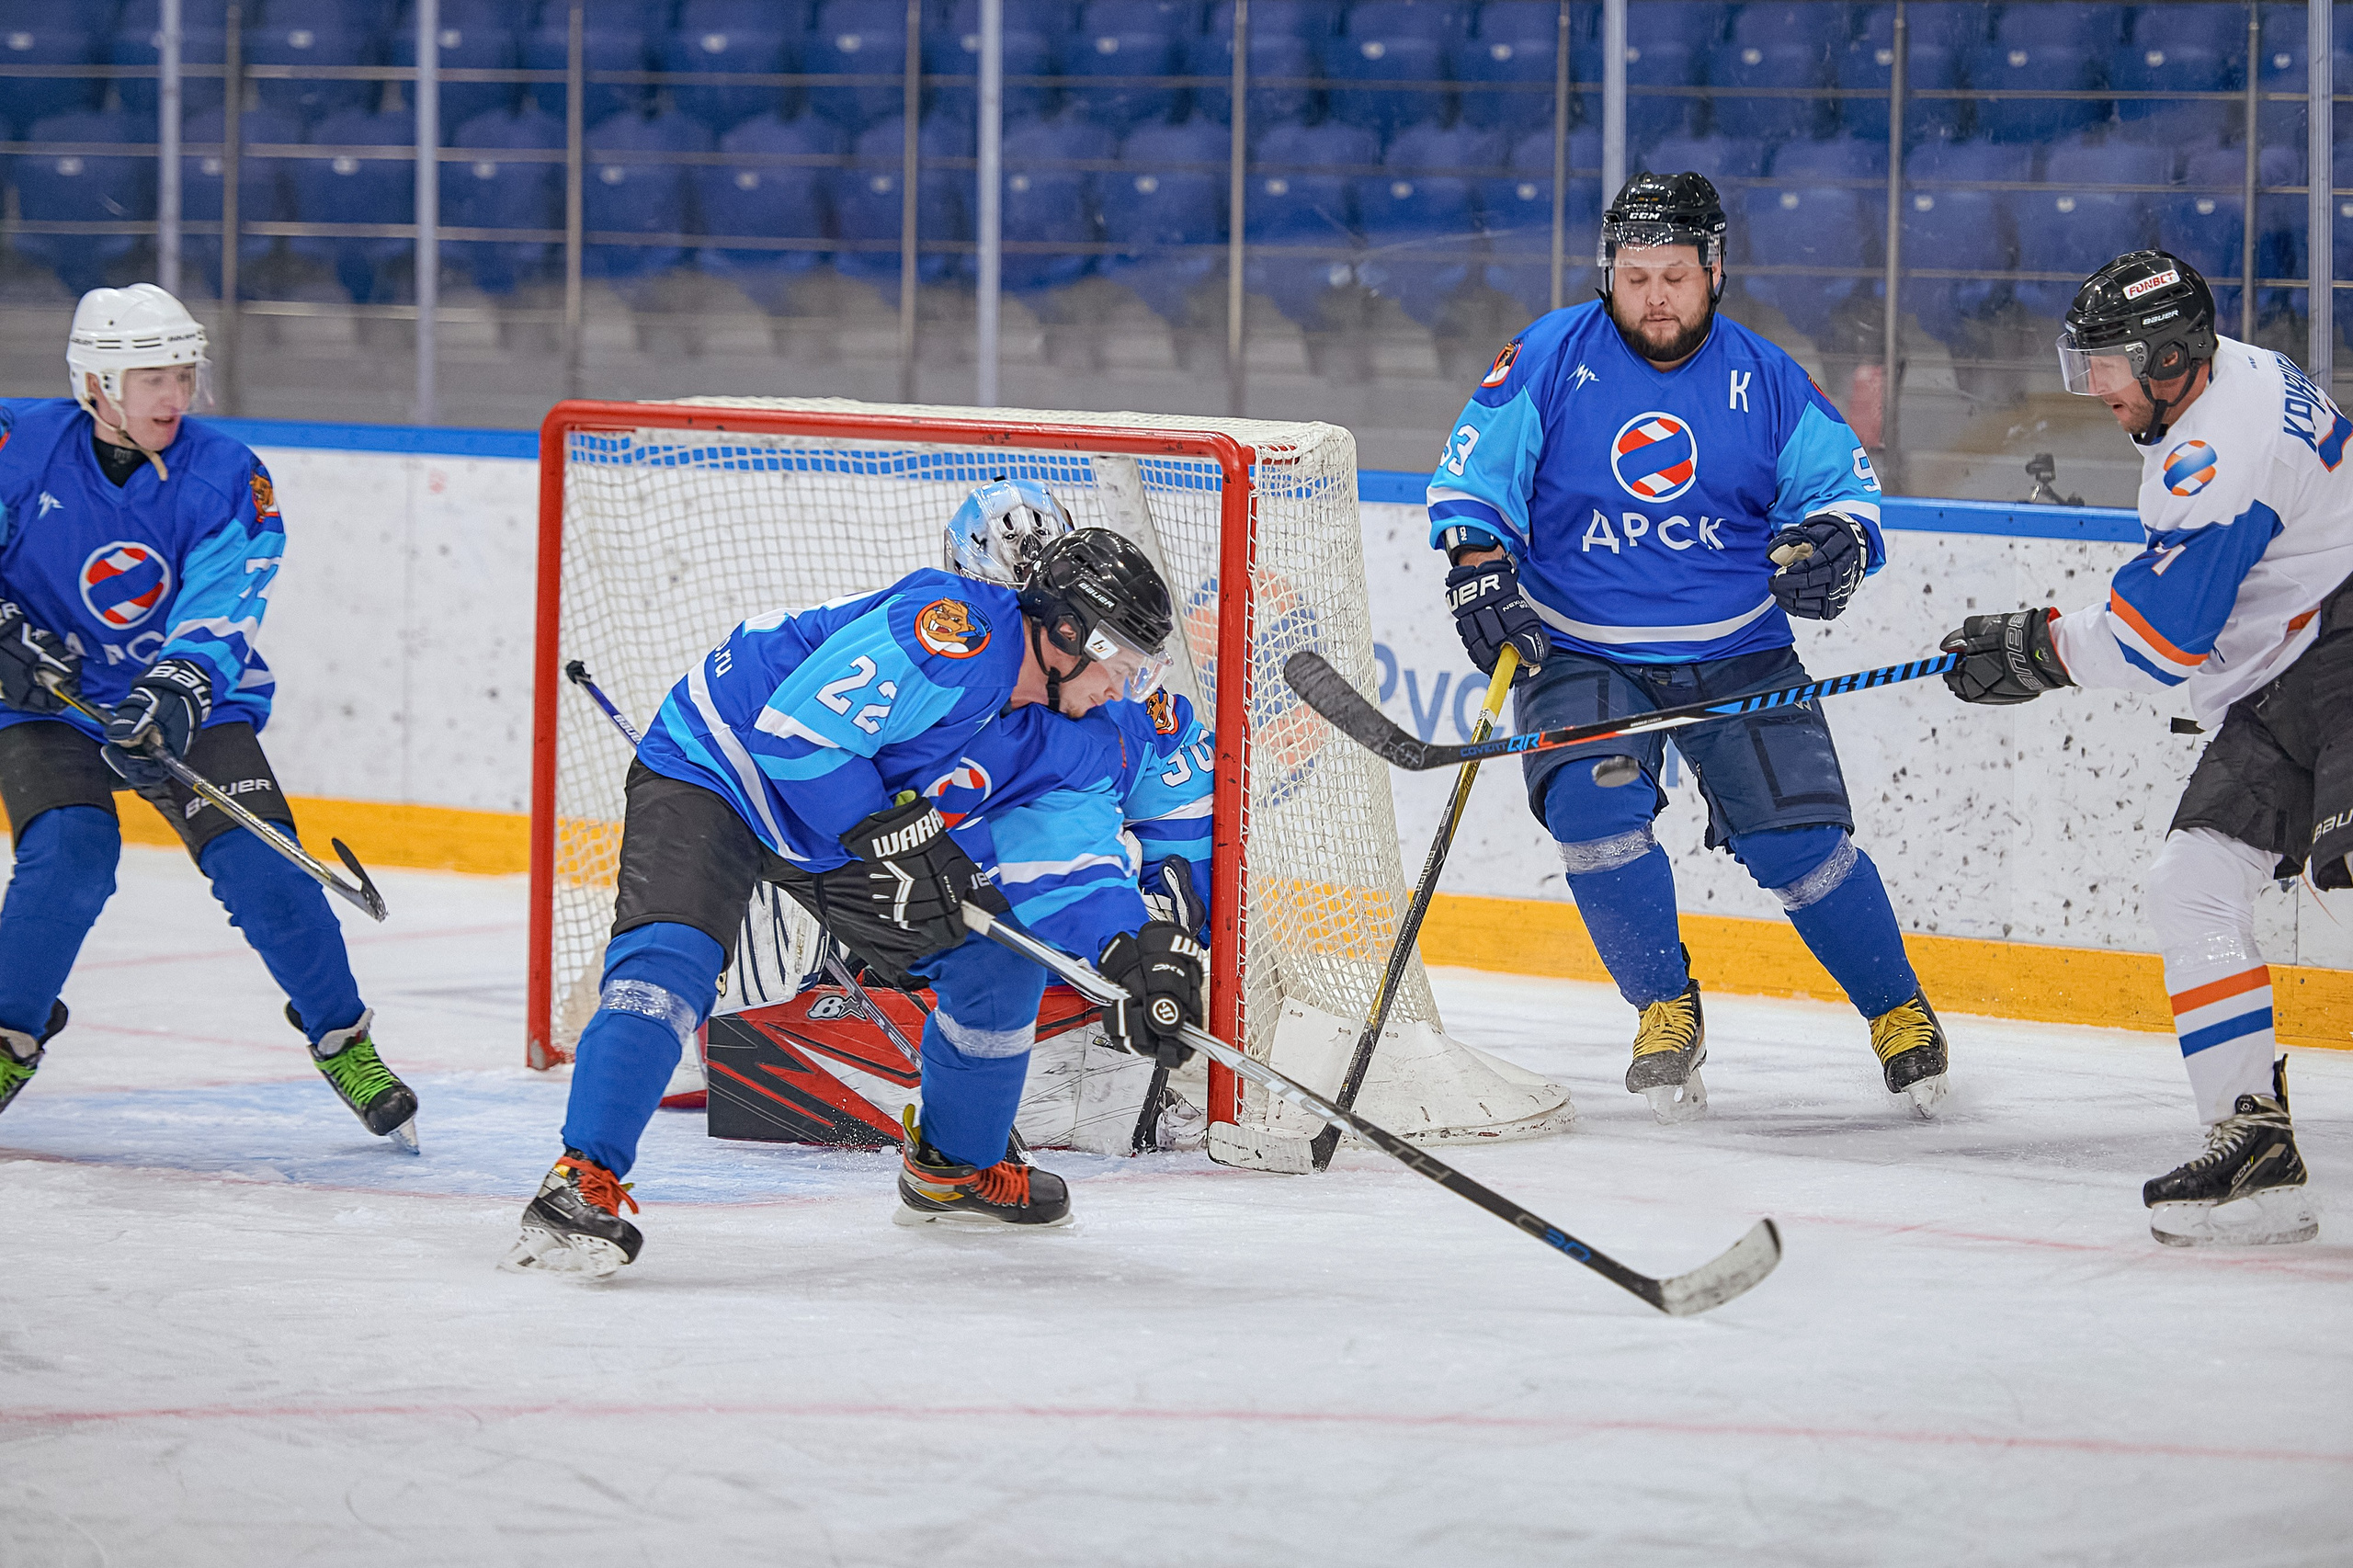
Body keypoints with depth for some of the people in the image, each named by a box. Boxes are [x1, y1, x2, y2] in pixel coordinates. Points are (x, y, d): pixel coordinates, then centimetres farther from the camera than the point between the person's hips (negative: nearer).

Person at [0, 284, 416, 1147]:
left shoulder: (228, 478, -10)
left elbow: (220, 610, -20)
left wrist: (176, 687, -38)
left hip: (195, 704, 1)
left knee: (261, 865, -14)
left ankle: (342, 1037, 4)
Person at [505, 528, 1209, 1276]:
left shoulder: (1056, 728, -2)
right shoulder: (957, 631, -32)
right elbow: (795, 729, -35)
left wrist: (1137, 948, -13)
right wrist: (893, 843, -31)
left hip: (867, 816, 9)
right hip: (708, 767, -9)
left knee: (996, 958, 6)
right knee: (672, 959, -30)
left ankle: (953, 1167, 25)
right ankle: (580, 1182, -31)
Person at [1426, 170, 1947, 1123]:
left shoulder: (1764, 380, 0)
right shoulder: (1549, 361, -4)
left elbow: (1841, 482, 6)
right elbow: (1471, 478, -1)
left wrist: (1836, 540, -16)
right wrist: (1478, 569, -18)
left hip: (1739, 656, 0)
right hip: (1580, 654, 0)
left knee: (1798, 835, -10)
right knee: (1595, 807, -25)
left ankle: (1898, 1010, 12)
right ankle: (1666, 1009, -4)